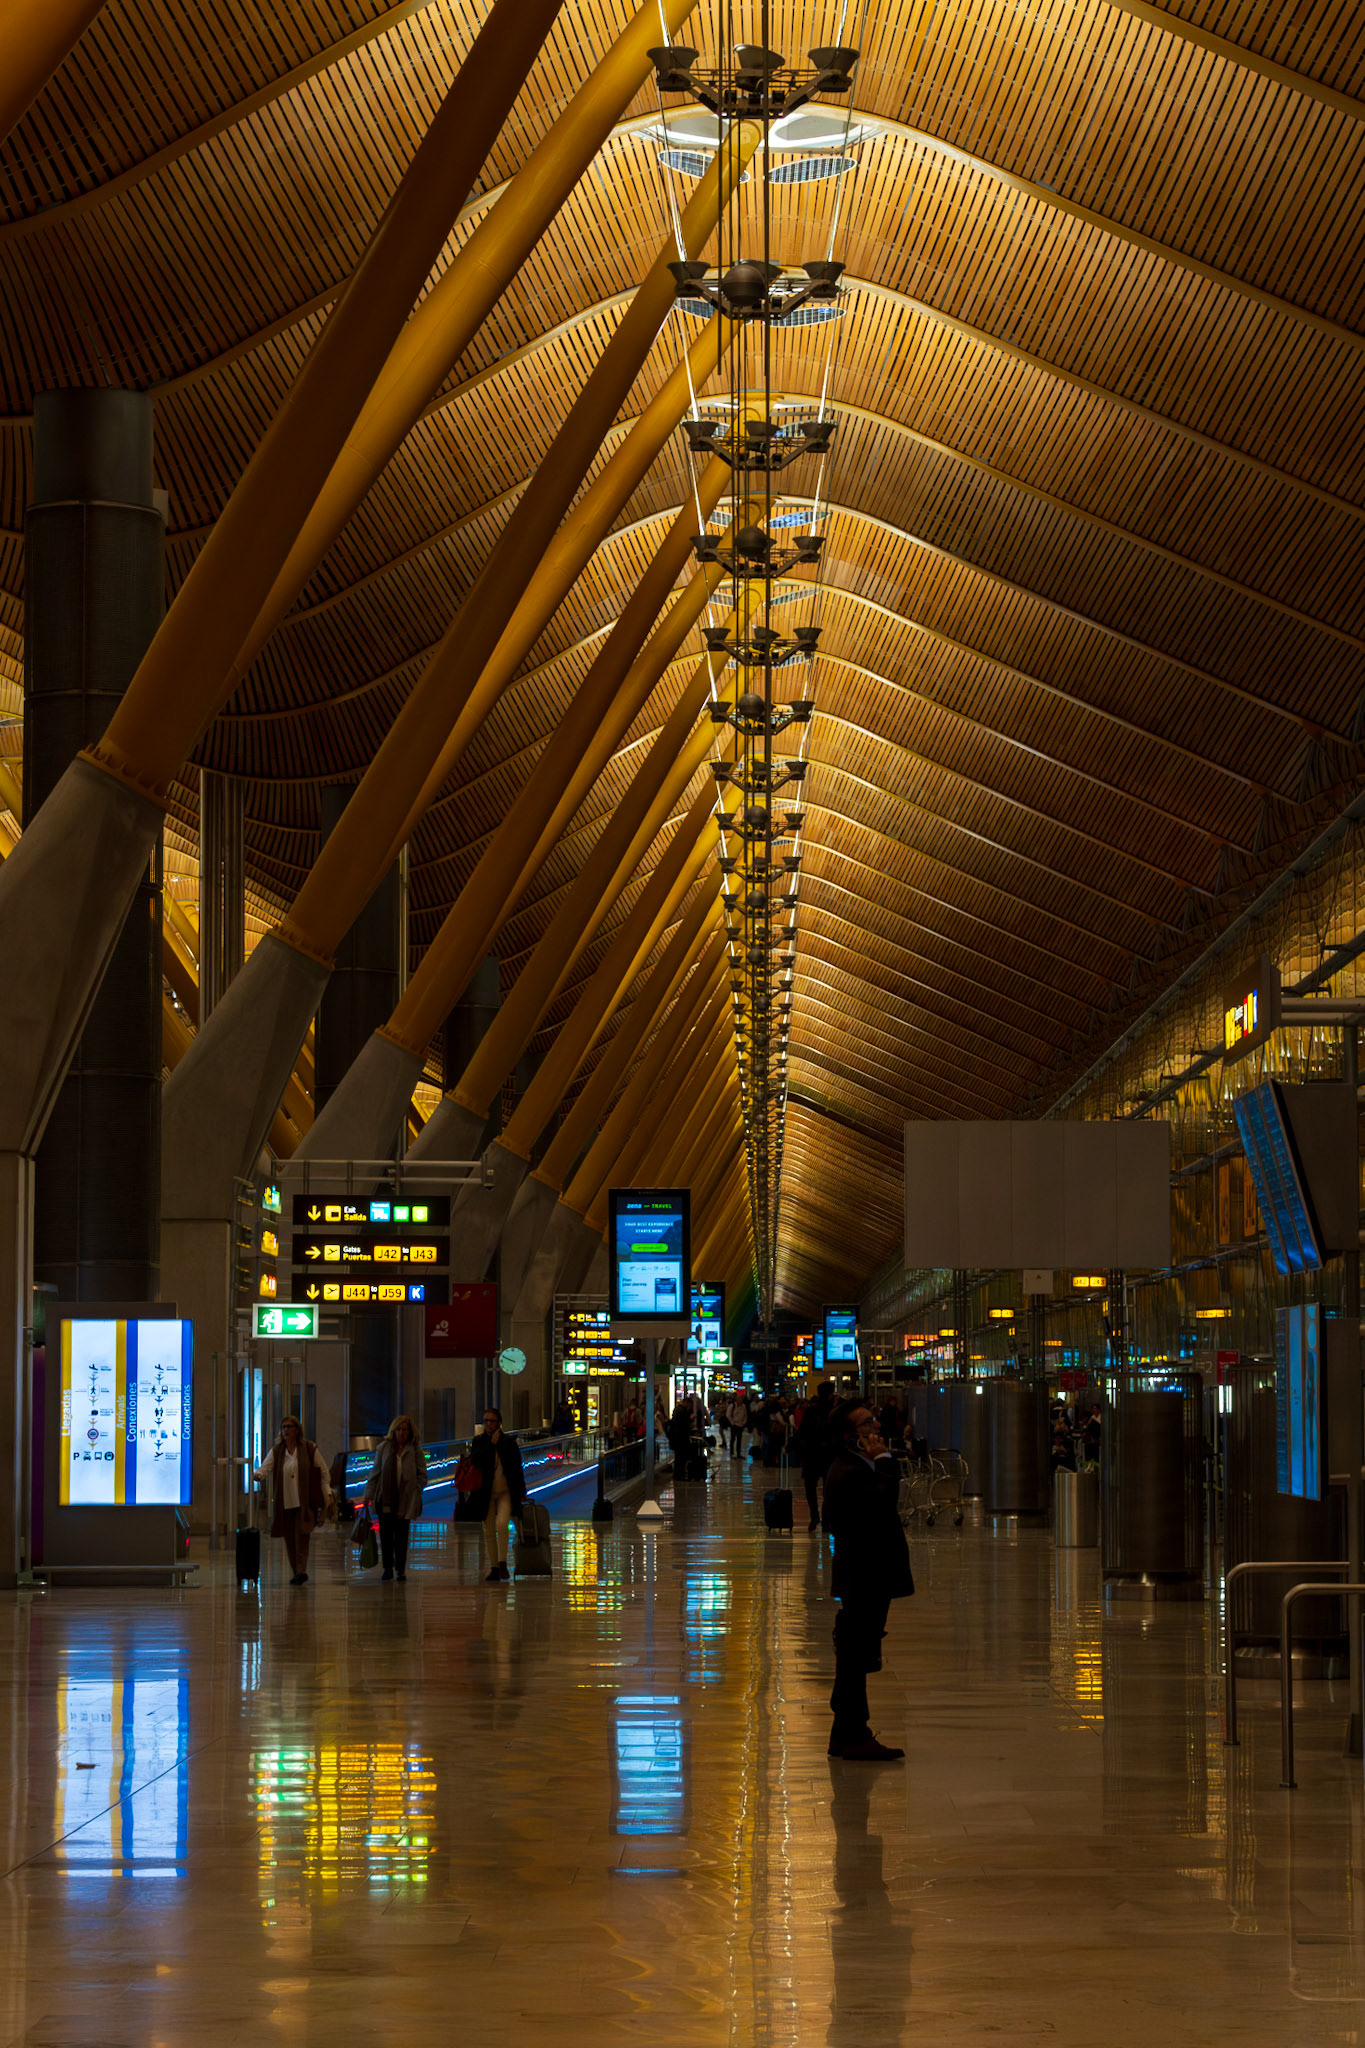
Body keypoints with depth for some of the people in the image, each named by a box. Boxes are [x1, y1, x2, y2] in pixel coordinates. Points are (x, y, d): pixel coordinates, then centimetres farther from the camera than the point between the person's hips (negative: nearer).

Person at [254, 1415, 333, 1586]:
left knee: (301, 1535, -15)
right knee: (289, 1539, 5)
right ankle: (296, 1572, 14)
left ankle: (301, 1571, -20)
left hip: (304, 1502, -3)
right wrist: (258, 1475, -30)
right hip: (284, 1503, 3)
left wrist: (328, 1495, -3)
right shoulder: (276, 1451, 8)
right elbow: (265, 1467, -7)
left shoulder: (309, 1449, 2)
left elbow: (323, 1473, 4)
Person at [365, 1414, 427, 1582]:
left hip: (405, 1499, -1)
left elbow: (422, 1475, 6)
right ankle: (387, 1568, 8)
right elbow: (375, 1472, 9)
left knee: (401, 1535, 2)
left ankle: (400, 1569, 11)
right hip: (385, 1498, 1)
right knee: (385, 1533, -2)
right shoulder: (384, 1447, 5)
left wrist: (415, 1491, -5)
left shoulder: (414, 1449, 2)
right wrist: (368, 1494, 5)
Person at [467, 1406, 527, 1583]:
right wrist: (491, 1444, -16)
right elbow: (475, 1460, -15)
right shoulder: (478, 1442, 4)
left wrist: (521, 1492, 6)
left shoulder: (509, 1442, 2)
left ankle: (502, 1562, -12)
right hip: (486, 1493, 2)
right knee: (489, 1532, 5)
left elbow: (517, 1468, 7)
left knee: (501, 1524, -23)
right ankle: (494, 1569, 14)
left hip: (505, 1492, -2)